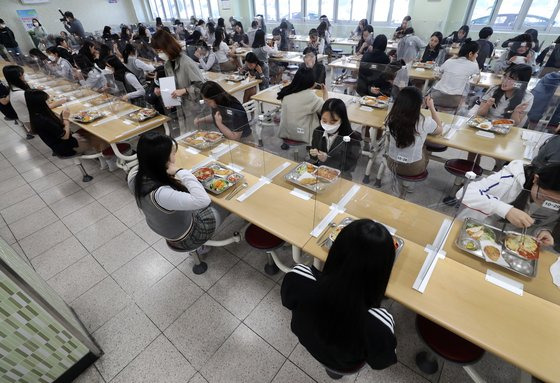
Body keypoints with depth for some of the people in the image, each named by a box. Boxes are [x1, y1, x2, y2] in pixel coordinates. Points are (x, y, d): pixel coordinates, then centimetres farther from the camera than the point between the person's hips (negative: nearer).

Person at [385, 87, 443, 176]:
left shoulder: (391, 118, -18)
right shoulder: (425, 122, -24)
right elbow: (440, 130, 2)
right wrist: (432, 108, 7)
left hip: (392, 164, 2)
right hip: (414, 169, -2)